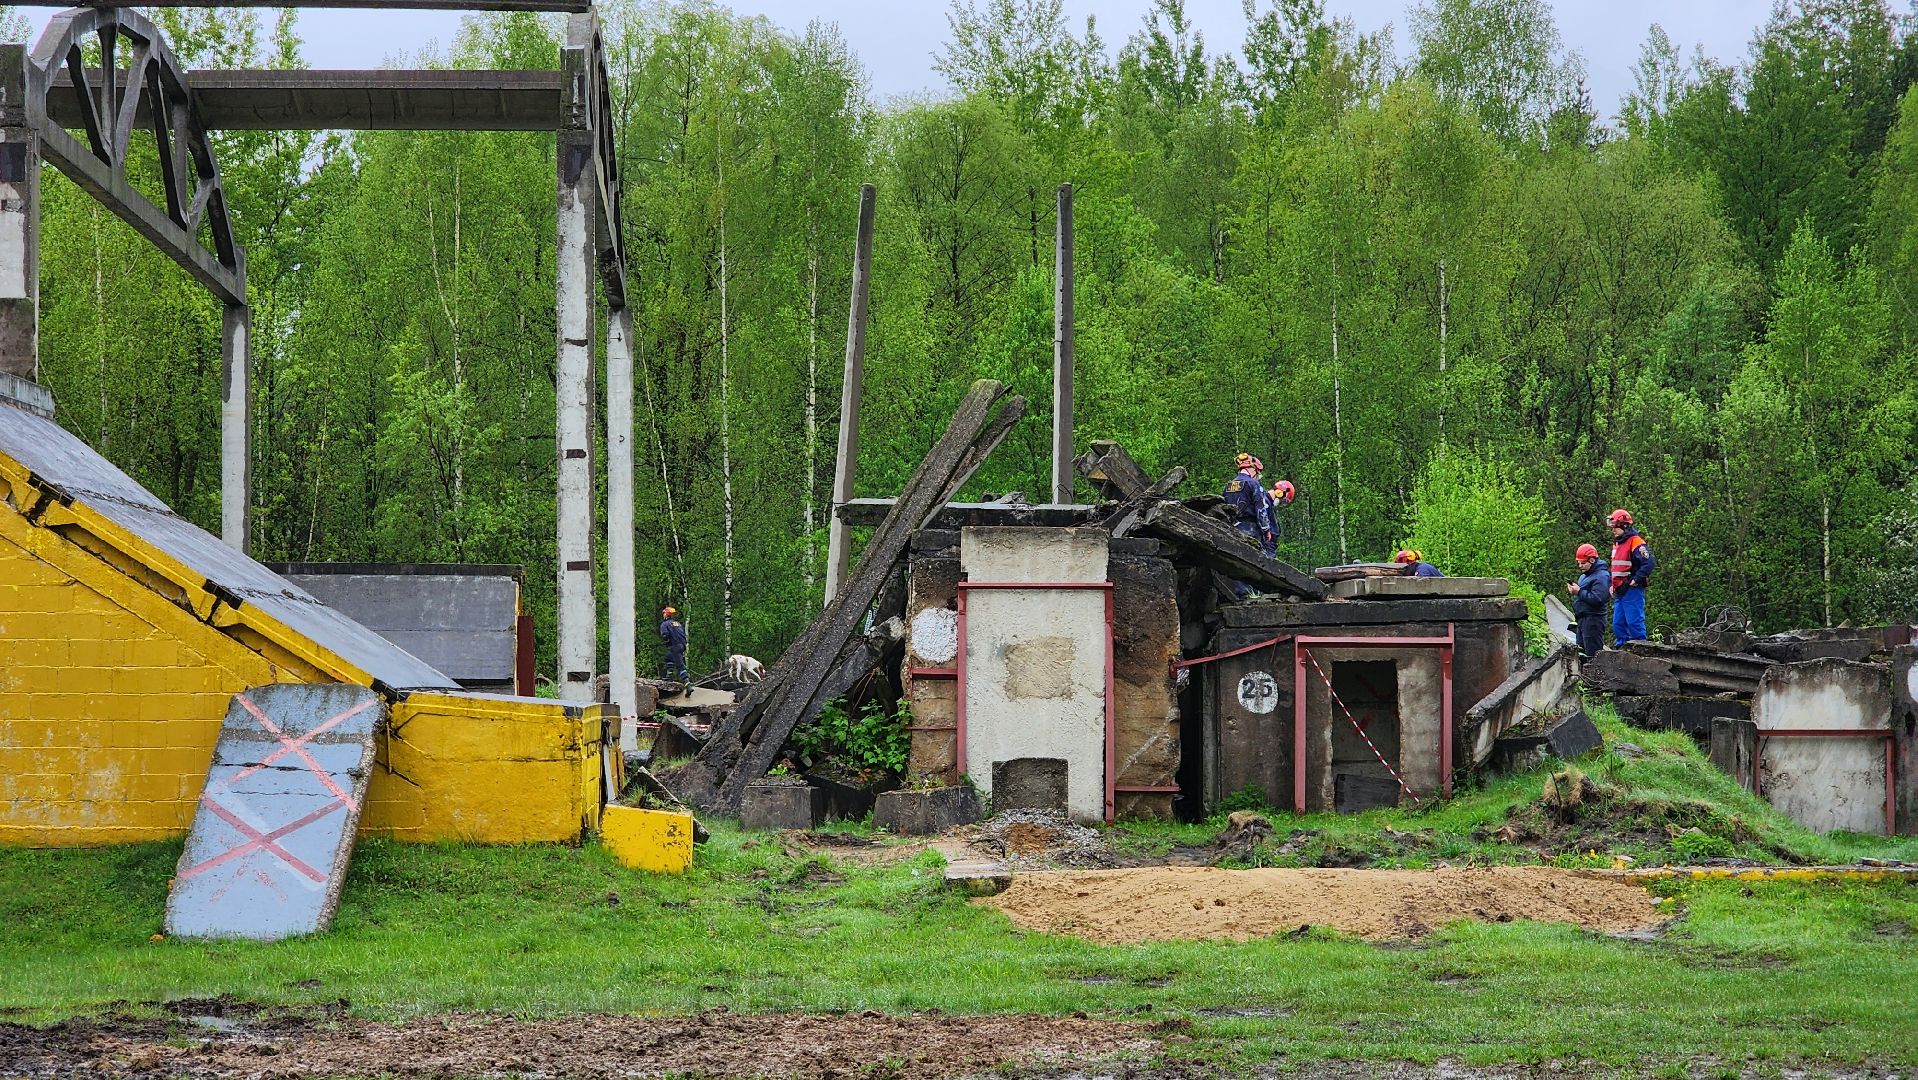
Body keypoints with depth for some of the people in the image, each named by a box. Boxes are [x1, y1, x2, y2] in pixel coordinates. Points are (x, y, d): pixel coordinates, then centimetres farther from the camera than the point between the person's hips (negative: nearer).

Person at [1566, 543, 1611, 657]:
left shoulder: (1601, 577, -14)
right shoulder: (1584, 575, 18)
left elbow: (1597, 599, -24)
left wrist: (1579, 592, -19)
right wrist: (1574, 591, 5)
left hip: (1593, 620, -11)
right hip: (1583, 619, 11)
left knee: (1592, 653, -10)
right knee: (1581, 652, 13)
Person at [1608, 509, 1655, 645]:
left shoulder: (1636, 542, -12)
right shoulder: (1617, 544, 18)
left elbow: (1649, 562, -21)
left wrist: (1636, 580, -20)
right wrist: (1612, 585, 19)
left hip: (1632, 591, -10)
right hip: (1619, 592, 10)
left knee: (1634, 622, -10)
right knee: (1618, 624, 11)